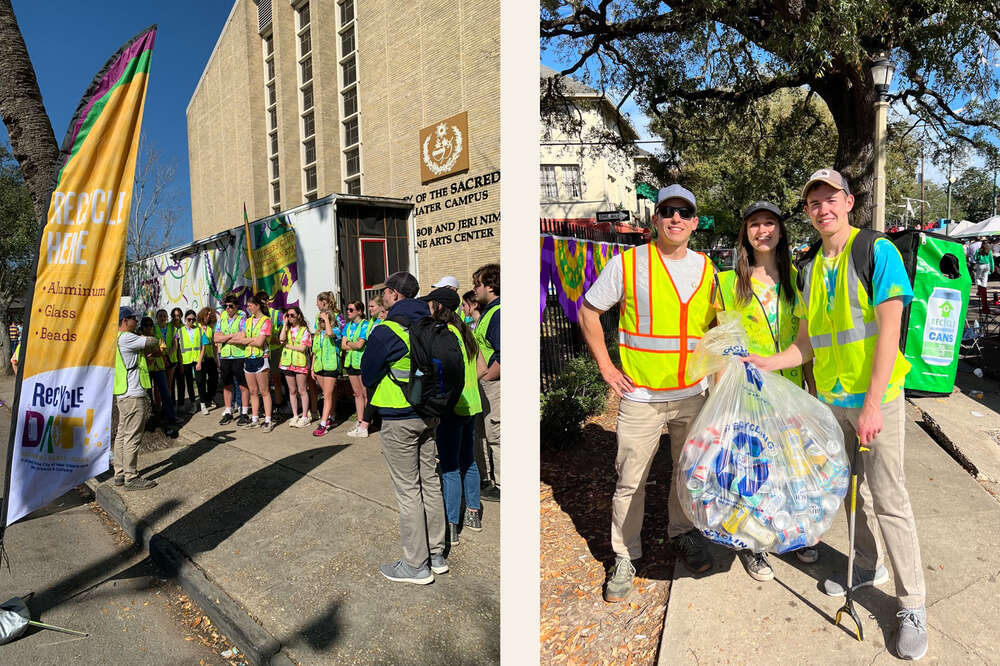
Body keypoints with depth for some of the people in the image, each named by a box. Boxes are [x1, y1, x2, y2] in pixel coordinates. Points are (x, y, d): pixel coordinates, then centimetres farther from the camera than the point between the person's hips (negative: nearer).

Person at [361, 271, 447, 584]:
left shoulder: (386, 331, -15)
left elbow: (367, 377, -5)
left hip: (399, 419, -7)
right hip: (430, 414, 7)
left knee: (407, 490, 2)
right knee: (430, 482, 15)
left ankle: (416, 565, 13)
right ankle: (436, 554, 27)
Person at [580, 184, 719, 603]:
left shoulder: (706, 268, 7)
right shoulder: (628, 263, -6)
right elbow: (588, 312, 0)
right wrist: (606, 367, -5)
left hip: (693, 394, 4)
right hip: (640, 396, -4)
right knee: (630, 481, 2)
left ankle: (682, 535, 41)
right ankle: (624, 557, 20)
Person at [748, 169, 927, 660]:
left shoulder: (877, 251, -10)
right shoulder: (810, 269, 8)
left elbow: (889, 331, -17)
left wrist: (872, 404, -21)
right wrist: (768, 363, -5)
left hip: (875, 397, -6)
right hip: (832, 399, 6)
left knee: (889, 499, -1)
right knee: (851, 488, 18)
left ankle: (912, 604, 15)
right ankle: (868, 566, 38)